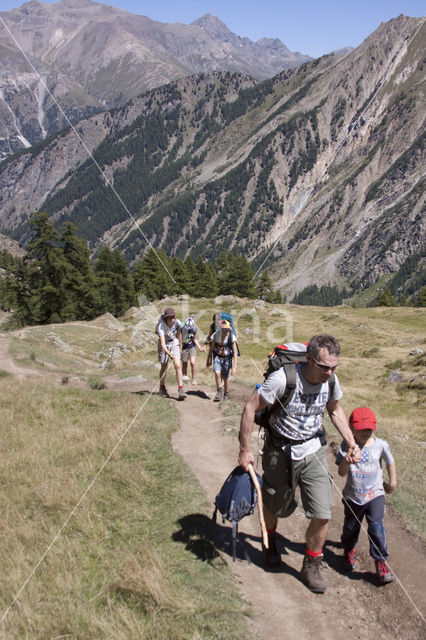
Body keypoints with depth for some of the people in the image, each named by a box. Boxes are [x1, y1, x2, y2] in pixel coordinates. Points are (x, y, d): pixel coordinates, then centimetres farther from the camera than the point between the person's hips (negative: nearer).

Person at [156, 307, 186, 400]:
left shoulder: (177, 323, -18)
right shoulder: (161, 327, -28)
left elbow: (179, 335, 1)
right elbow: (162, 343, -34)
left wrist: (180, 348, 12)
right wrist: (169, 353, -48)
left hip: (174, 345, 2)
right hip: (164, 347, -2)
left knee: (178, 366, -14)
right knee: (164, 367, 9)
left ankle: (180, 389, -15)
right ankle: (162, 388, 31)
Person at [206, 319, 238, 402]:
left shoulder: (231, 337, -19)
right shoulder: (216, 335, -13)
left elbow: (235, 352, -16)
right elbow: (211, 348, 3)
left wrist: (234, 366, -20)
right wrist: (208, 360, 11)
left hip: (227, 358, -1)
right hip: (217, 357, 1)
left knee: (226, 378, 7)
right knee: (217, 373, -22)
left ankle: (226, 395, 31)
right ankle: (219, 392, -2)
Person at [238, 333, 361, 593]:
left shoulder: (331, 381, -11)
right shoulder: (283, 379, -29)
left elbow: (335, 409, 11)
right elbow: (250, 408, -19)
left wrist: (351, 441, 1)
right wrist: (245, 451, -15)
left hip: (313, 450, 3)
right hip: (280, 452, -3)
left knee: (323, 515, -3)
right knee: (275, 506, 18)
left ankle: (312, 567, 22)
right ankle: (270, 540, 54)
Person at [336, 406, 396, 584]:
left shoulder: (380, 445, -7)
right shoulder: (347, 446, -12)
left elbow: (390, 462, 13)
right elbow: (341, 473, -18)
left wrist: (392, 482, 18)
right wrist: (347, 461, -37)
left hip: (375, 494, -1)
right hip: (353, 496, 1)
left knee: (376, 526, -14)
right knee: (351, 527, 17)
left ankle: (381, 562, 2)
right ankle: (349, 549, 47)